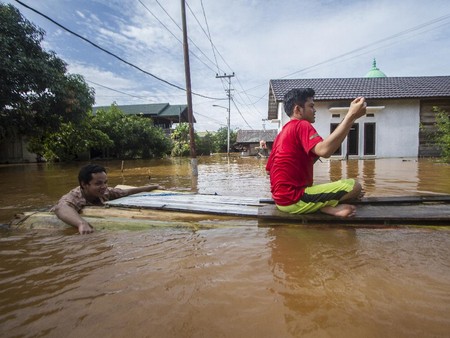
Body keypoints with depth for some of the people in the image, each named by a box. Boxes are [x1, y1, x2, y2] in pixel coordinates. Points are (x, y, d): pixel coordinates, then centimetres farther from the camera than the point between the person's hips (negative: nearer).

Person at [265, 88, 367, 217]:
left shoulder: (283, 132, 19)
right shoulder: (302, 125, -9)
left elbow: (269, 170, 20)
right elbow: (324, 150, -30)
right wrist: (351, 116, -26)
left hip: (282, 198, 10)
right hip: (294, 199, -10)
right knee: (354, 186, -8)